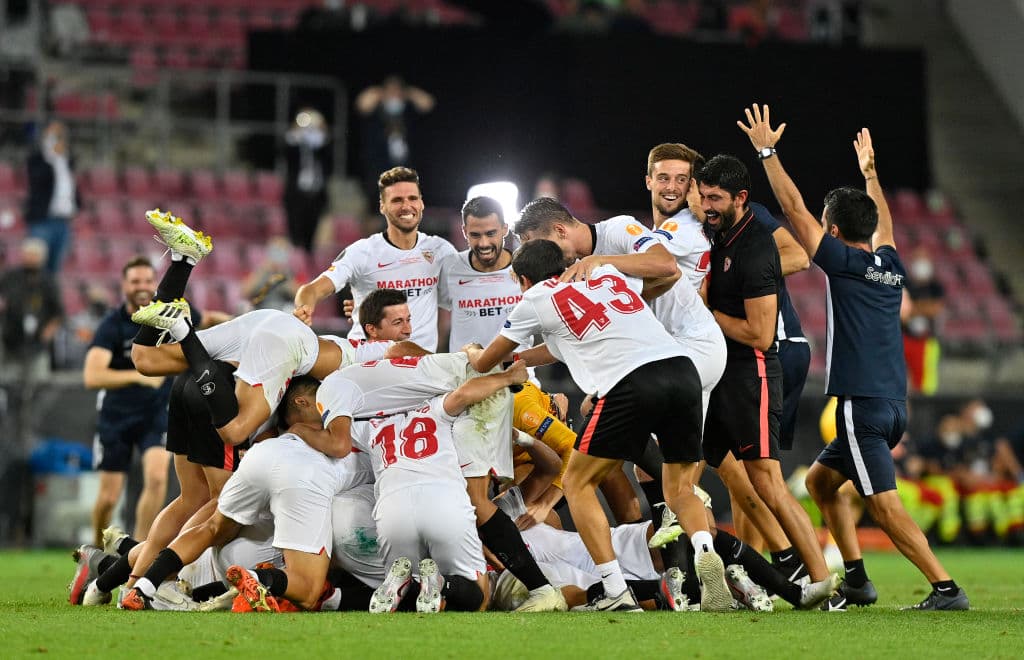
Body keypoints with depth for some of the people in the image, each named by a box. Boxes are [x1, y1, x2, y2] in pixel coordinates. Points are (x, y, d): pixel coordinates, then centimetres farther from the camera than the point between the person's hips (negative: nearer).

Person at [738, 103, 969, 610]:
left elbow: (793, 208, -4)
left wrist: (767, 151, 3)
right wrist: (869, 172, 47)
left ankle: (946, 588, -18)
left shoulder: (843, 261, -7)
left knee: (885, 507, -11)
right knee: (819, 481, 22)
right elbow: (883, 223, 35)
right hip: (893, 404, 9)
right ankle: (856, 580, 18)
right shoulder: (890, 264, 12)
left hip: (862, 406, -9)